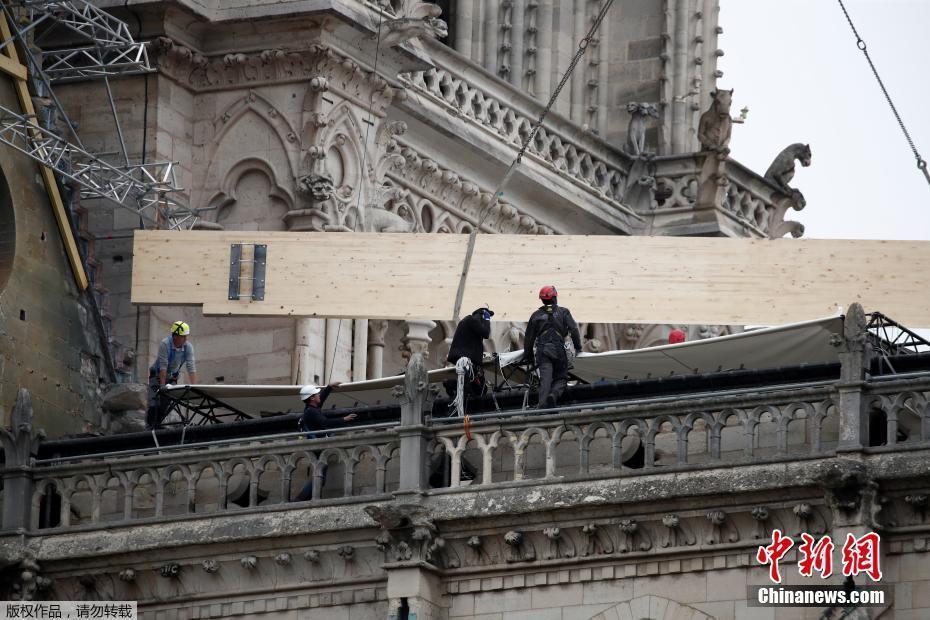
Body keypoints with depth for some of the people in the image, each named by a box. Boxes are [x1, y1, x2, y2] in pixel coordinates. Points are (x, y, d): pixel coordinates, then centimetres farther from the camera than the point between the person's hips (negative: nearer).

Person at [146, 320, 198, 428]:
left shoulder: (188, 347, -14)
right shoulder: (165, 344, -26)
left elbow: (191, 368, -16)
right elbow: (163, 367, -29)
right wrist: (162, 385, -32)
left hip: (172, 378, 4)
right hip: (157, 375, -4)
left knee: (165, 405, -3)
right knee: (154, 405, -14)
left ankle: (156, 427, 7)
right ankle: (149, 428, -12)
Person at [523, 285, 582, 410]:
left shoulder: (536, 315, 13)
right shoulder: (563, 312, 8)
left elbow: (529, 338, 16)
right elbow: (573, 329, -2)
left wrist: (527, 356, 25)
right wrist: (578, 347, 6)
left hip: (542, 352, 1)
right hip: (559, 351, -1)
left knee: (545, 378, -6)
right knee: (561, 378, 8)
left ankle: (542, 403, -26)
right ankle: (554, 394, -23)